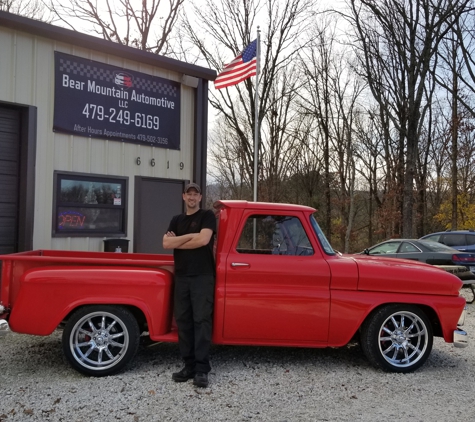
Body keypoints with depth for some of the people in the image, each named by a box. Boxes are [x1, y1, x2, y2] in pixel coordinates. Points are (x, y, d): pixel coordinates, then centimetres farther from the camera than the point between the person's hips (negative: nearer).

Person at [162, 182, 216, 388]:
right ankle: (189, 365, 14)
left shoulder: (207, 215, 1)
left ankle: (202, 369, -4)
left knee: (201, 321, -6)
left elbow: (203, 240, -15)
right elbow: (166, 243, 2)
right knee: (183, 321, 6)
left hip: (203, 277, -5)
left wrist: (177, 241, -4)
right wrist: (190, 235, -9)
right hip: (181, 277, 5)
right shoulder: (176, 220, 16)